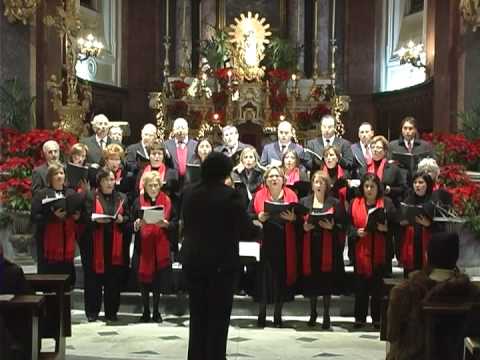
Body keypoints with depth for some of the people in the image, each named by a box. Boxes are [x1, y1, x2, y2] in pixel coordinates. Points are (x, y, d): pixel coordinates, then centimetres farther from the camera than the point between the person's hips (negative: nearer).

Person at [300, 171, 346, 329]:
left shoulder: (335, 203, 4)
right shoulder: (304, 202, 10)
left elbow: (343, 226, 0)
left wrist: (331, 227, -17)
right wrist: (304, 227, -11)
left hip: (328, 248, -2)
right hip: (309, 247, 2)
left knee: (327, 280, -2)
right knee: (311, 280, 5)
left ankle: (326, 315, 8)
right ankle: (313, 313, 20)